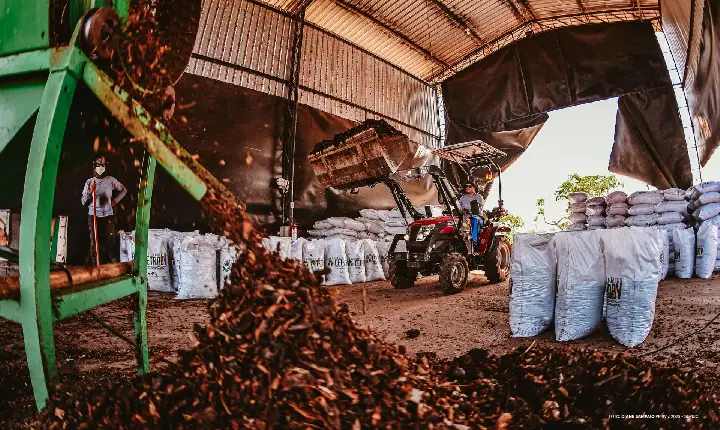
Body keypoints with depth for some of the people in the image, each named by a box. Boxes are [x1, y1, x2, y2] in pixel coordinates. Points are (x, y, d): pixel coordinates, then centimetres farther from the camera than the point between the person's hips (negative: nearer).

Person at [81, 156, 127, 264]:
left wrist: (115, 200, 10)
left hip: (108, 215, -1)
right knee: (94, 241, 4)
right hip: (93, 215, 1)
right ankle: (95, 265, 8)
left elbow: (123, 190, 19)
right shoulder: (89, 182, 7)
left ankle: (115, 264, -5)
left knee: (110, 241, -6)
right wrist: (90, 192, -12)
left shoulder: (111, 180, 5)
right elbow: (83, 202, 5)